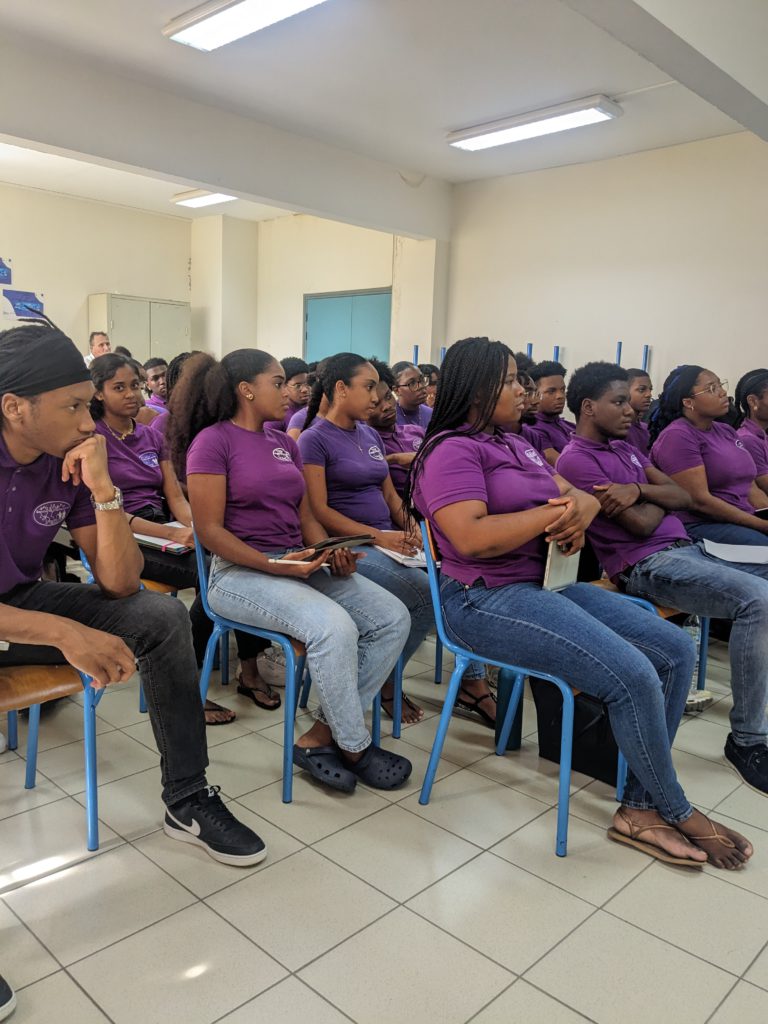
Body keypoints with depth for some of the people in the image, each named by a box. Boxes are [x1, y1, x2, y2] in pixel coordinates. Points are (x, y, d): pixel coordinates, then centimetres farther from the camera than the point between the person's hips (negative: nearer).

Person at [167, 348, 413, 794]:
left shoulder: (285, 443, 16)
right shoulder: (213, 441, -6)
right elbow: (211, 531, -11)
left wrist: (332, 555, -4)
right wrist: (274, 566, -20)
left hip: (299, 565, 8)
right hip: (240, 572, -7)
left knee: (394, 618, -10)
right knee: (334, 627, -32)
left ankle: (320, 736, -7)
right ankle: (355, 748, -8)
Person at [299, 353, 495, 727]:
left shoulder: (371, 435, 17)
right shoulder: (314, 439, -6)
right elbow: (319, 511, -13)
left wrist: (413, 532, -2)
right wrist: (379, 537, -20)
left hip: (390, 539, 7)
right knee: (427, 593, -27)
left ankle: (473, 684, -5)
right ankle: (384, 683, -4)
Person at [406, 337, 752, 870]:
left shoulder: (514, 444, 19)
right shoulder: (452, 451, -9)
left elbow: (578, 494, 19)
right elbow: (471, 538, -24)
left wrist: (581, 508, -7)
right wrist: (556, 512, -13)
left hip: (546, 583, 10)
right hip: (489, 600, -10)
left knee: (678, 649, -1)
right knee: (633, 674, -23)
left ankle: (641, 808, 2)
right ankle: (677, 813, 4)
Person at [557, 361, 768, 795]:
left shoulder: (625, 447, 21)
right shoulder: (576, 460, -7)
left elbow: (684, 497, 11)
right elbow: (641, 524, -13)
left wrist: (639, 490, -9)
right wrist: (661, 497, 9)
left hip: (688, 548, 9)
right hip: (650, 565, -9)